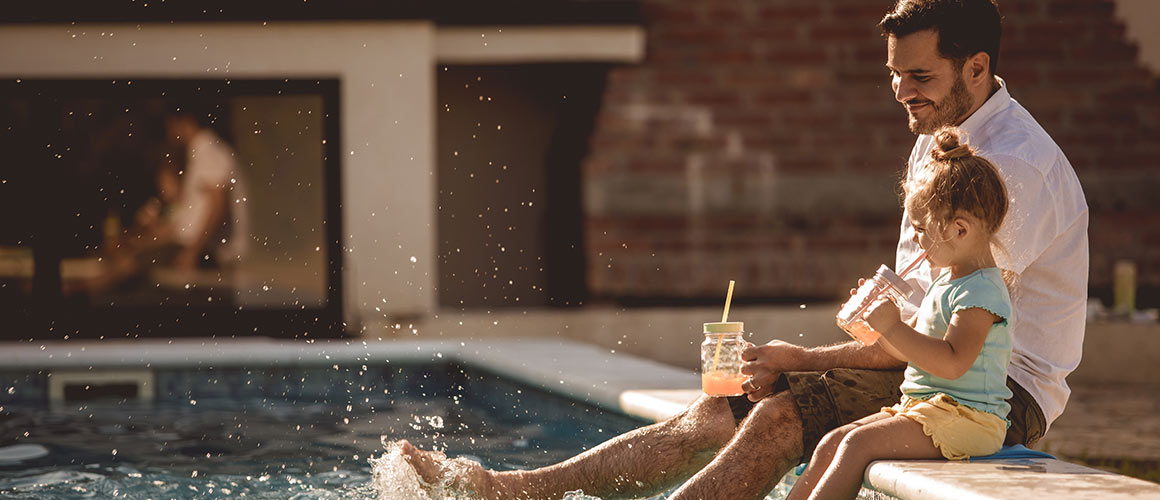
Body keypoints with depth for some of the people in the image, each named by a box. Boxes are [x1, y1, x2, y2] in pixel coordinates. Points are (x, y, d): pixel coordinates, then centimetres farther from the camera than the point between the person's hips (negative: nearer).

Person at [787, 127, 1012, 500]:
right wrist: (874, 322, 11)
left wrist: (894, 329, -23)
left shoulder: (981, 290, -15)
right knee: (831, 444, -1)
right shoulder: (945, 283, 20)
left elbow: (953, 362, -26)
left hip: (964, 417, -10)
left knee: (858, 444, -22)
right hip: (922, 407, 10)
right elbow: (910, 350, 27)